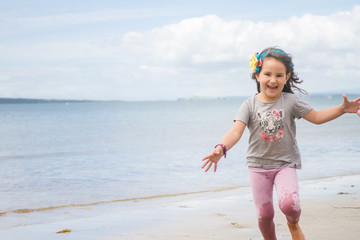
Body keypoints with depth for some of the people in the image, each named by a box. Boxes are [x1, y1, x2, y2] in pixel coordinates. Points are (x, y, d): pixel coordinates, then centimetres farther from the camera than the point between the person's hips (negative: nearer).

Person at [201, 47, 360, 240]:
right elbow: (236, 130, -19)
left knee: (289, 204, -22)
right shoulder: (250, 105, -8)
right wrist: (221, 148, -39)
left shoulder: (290, 101, -5)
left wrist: (343, 108, -15)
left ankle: (294, 224, 14)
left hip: (285, 163, -1)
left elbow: (316, 117, -1)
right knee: (264, 213, 3)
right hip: (258, 165, 1)